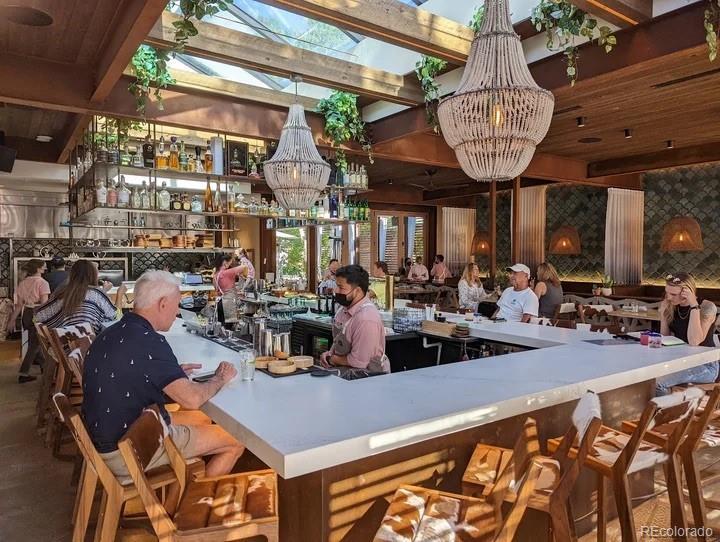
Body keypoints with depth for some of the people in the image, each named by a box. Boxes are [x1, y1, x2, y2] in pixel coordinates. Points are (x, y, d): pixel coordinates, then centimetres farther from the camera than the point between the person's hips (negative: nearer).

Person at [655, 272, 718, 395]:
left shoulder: (707, 307, -16)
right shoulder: (669, 306, 0)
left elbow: (694, 342, -29)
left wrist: (694, 306, -28)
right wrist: (663, 311, -7)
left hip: (705, 366, -6)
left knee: (657, 382, -28)